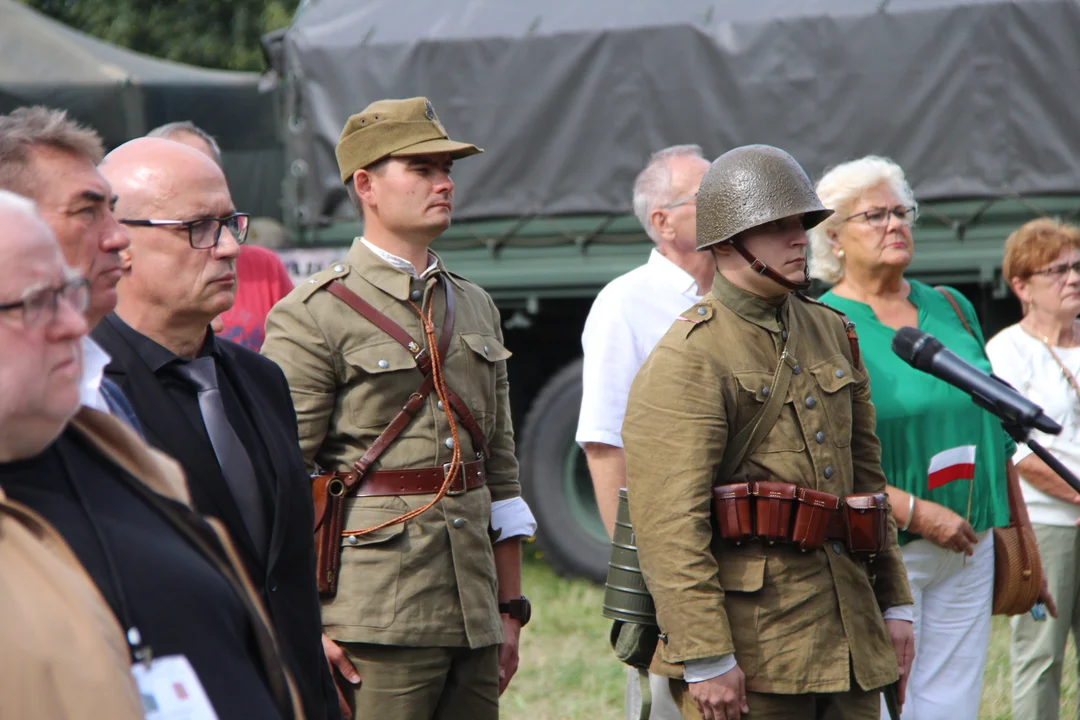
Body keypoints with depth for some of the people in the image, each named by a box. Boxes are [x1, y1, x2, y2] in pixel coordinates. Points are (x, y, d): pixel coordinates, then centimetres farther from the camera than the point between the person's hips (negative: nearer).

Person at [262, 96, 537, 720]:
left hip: (472, 620, 6)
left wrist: (511, 610, 15)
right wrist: (309, 630, -13)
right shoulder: (314, 317, -4)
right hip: (375, 624, -6)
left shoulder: (477, 310, 17)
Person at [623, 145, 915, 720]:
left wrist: (894, 605, 17)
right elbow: (670, 522, -17)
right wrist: (706, 659, -21)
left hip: (850, 633, 7)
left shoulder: (831, 333, 14)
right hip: (751, 641, -7)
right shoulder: (684, 363, -11)